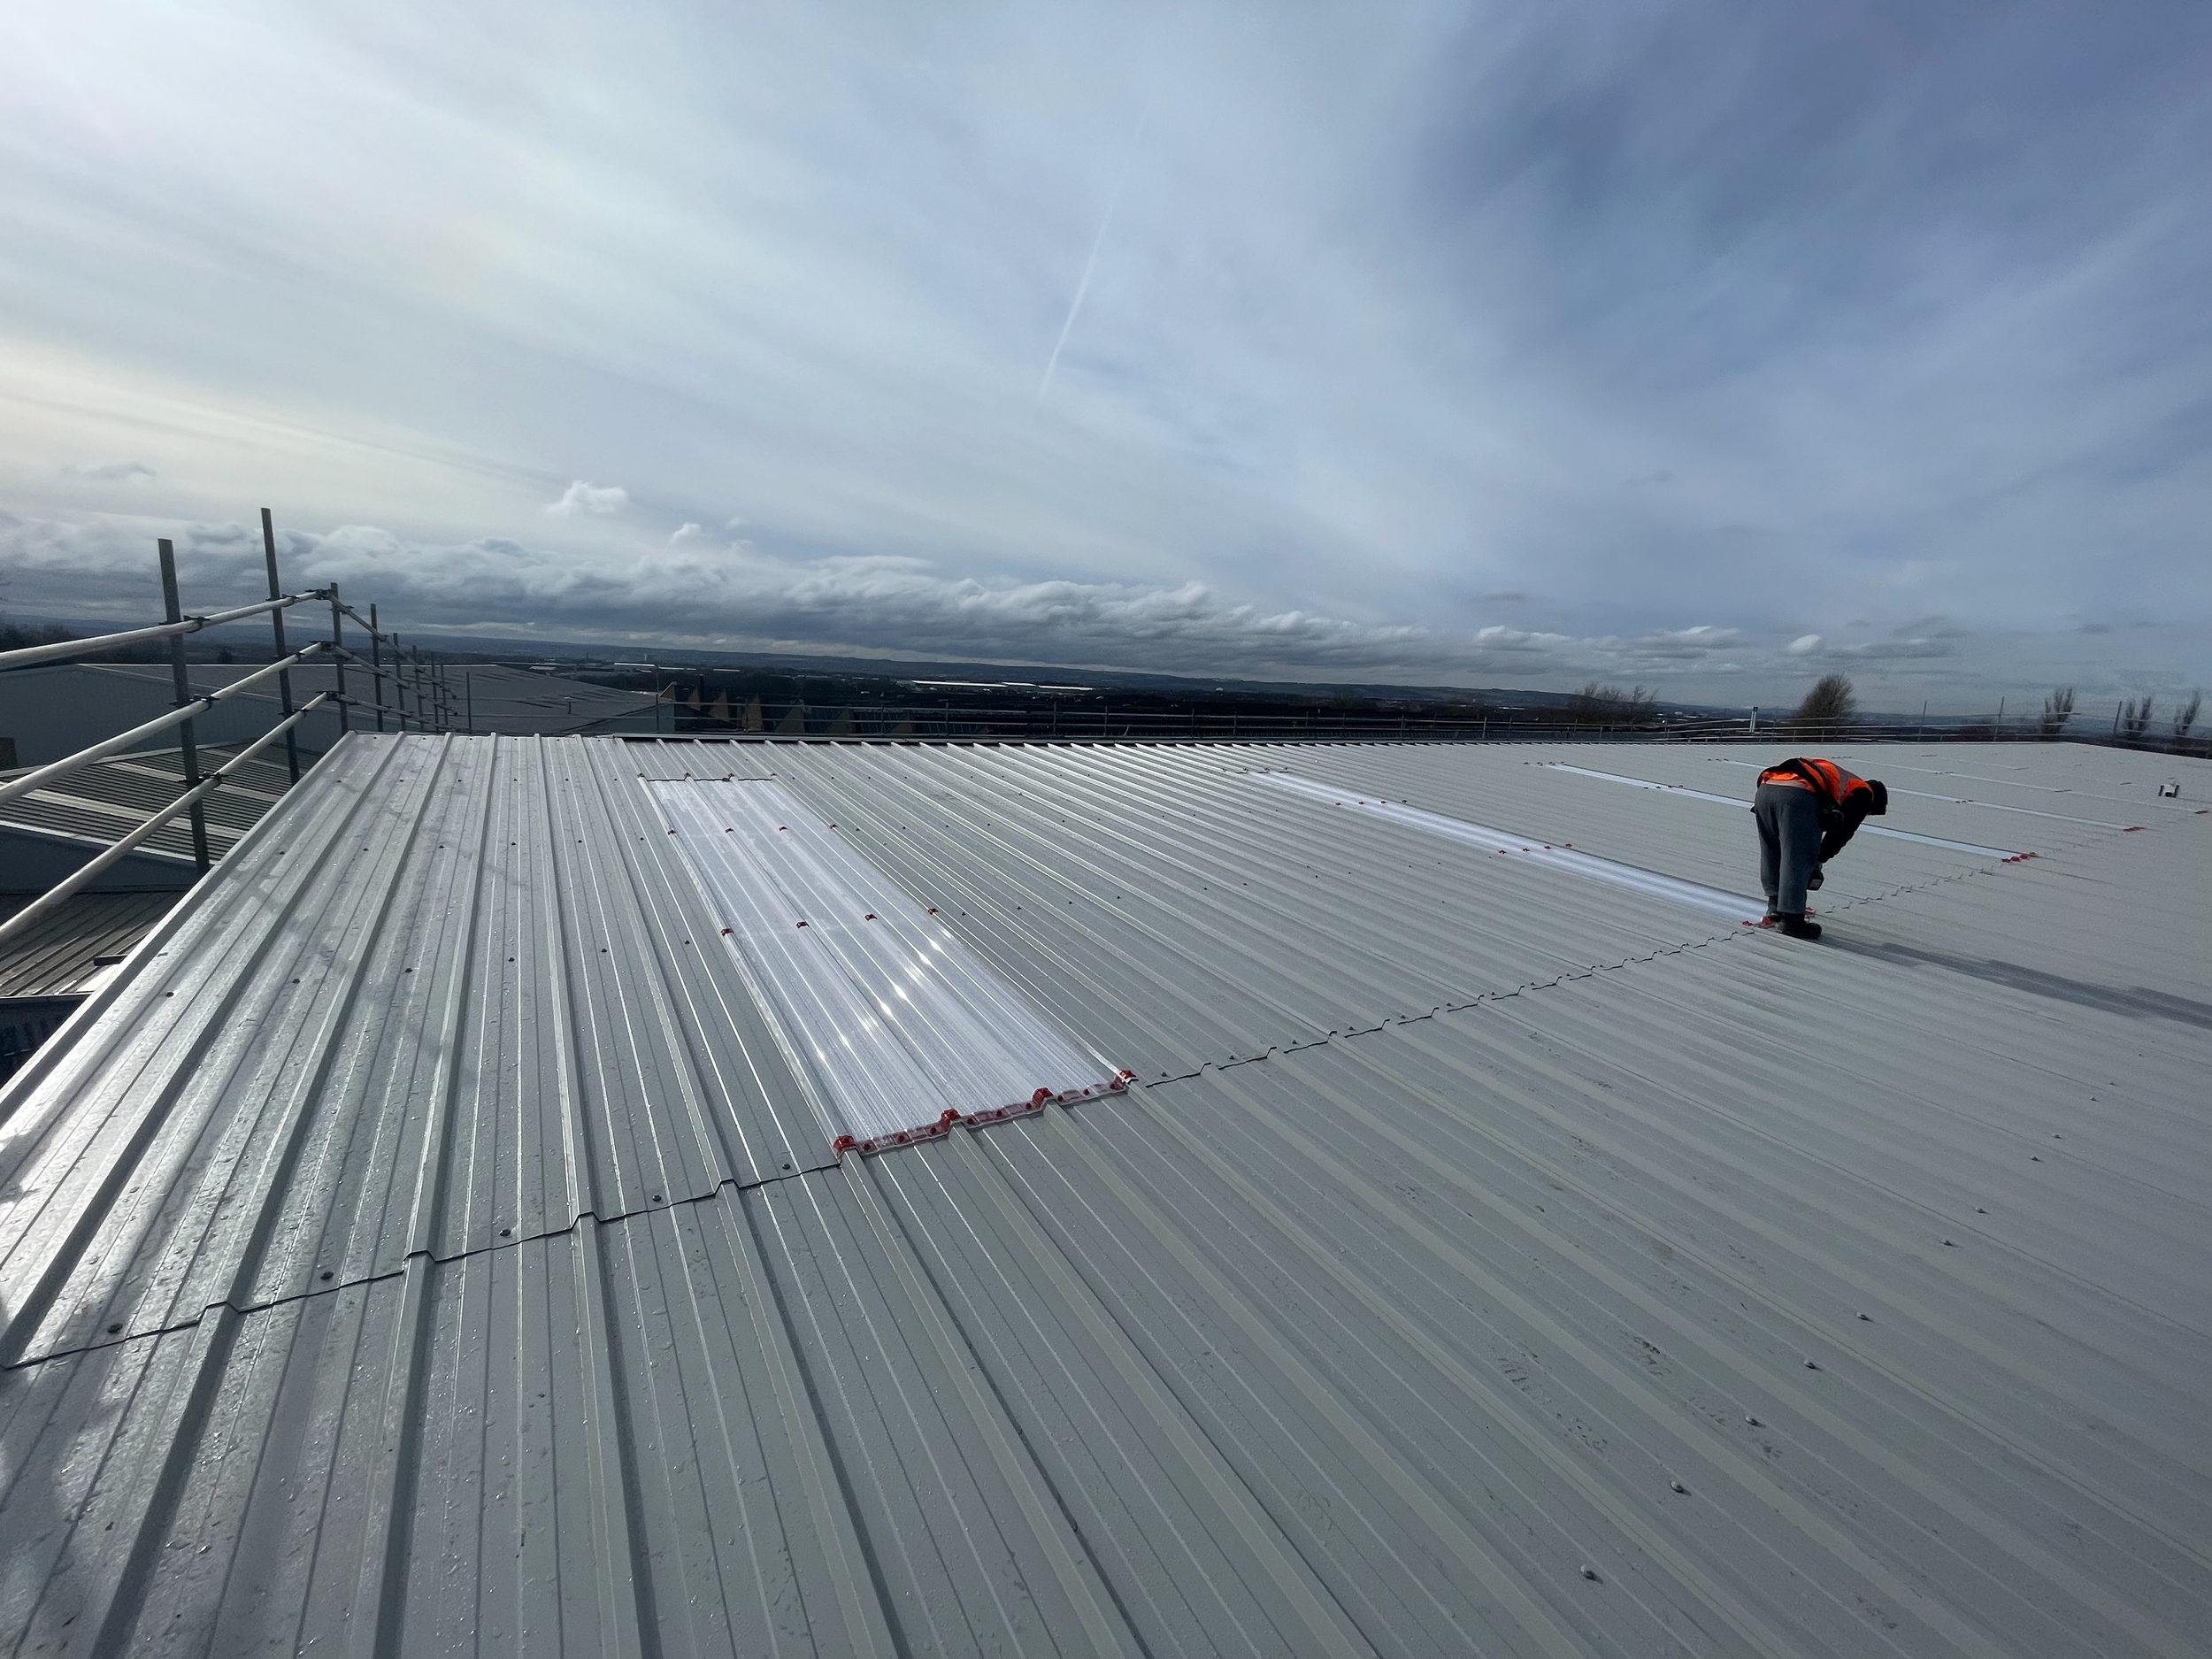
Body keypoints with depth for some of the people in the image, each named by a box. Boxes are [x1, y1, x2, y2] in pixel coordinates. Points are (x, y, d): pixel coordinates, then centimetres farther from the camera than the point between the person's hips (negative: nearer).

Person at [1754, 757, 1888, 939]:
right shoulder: (1863, 793, 23)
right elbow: (1843, 830, 12)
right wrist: (1819, 861, 21)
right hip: (1797, 796, -7)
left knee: (1772, 856, 20)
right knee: (1798, 862, 2)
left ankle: (1775, 912, 29)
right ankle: (1791, 919, 5)